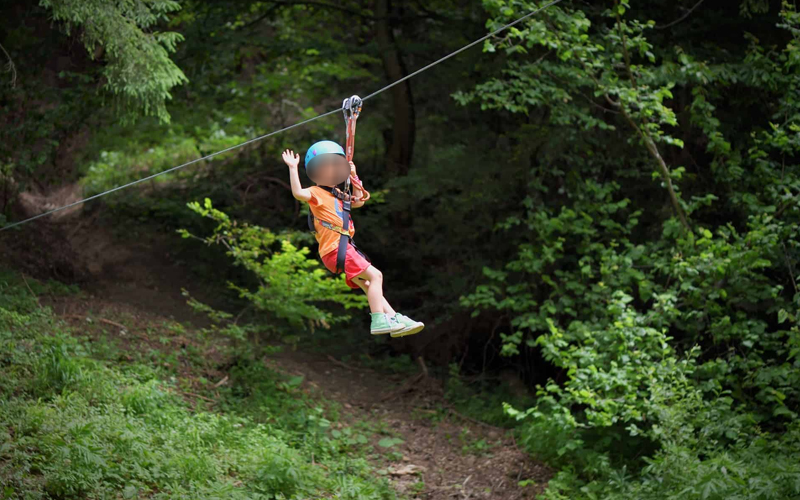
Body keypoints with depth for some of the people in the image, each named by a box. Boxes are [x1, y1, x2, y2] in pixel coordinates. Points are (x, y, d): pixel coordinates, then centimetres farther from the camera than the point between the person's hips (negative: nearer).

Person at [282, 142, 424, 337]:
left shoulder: (337, 196, 27)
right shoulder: (316, 193, -2)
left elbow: (358, 201, 36)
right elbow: (298, 193, -22)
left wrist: (354, 176, 30)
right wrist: (293, 168, -23)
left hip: (345, 248, 10)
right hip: (334, 248, -10)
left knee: (369, 285, 7)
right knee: (375, 275, -18)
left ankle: (395, 318, 7)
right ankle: (378, 320, -22)